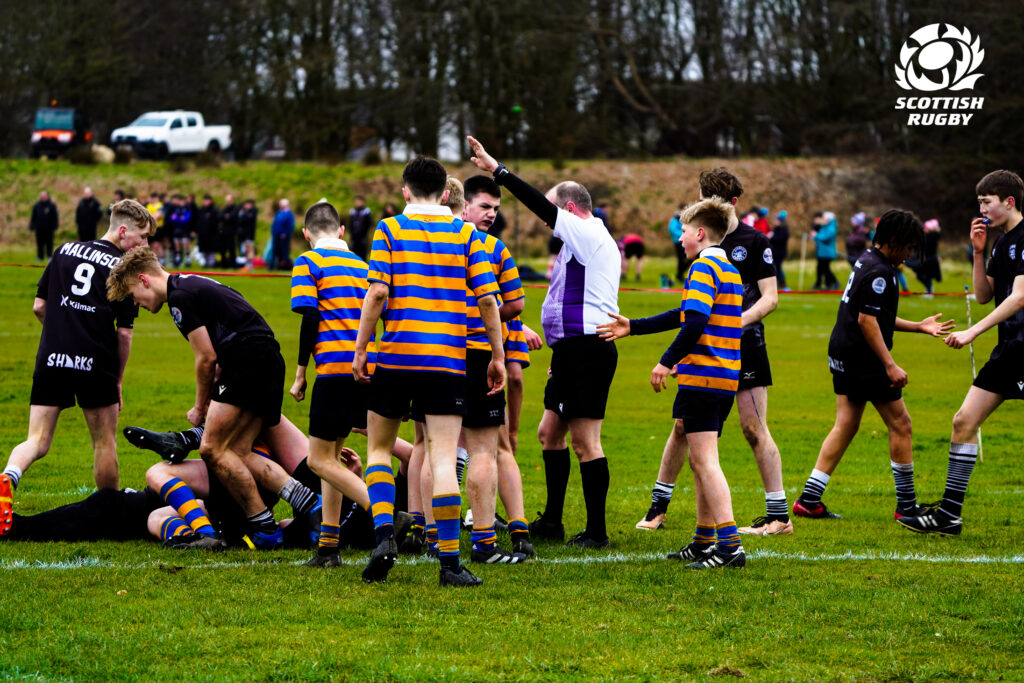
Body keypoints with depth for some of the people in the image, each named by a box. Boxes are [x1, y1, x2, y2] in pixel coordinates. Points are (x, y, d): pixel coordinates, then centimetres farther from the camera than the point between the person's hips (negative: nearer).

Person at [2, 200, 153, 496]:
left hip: (51, 359, 3)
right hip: (95, 362, -3)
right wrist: (118, 380, 8)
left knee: (37, 442, 3)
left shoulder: (64, 250, 13)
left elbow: (39, 306, 14)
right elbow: (124, 331, -2)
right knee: (104, 442, 13)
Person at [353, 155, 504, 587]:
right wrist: (497, 356, 8)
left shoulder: (389, 229, 2)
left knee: (379, 448, 16)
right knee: (443, 459, -1)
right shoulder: (466, 234, 6)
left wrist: (361, 349, -1)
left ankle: (384, 534, -3)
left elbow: (377, 293, -7)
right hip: (447, 359, 1)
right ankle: (449, 560, -5)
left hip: (396, 356, 0)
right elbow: (487, 298, 1)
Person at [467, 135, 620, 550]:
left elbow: (541, 206, -20)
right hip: (572, 352, 11)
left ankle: (597, 531, -6)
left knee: (585, 442, -8)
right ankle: (551, 521, 23)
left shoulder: (589, 235, -10)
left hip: (587, 351, -11)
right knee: (550, 432, 16)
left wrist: (497, 170, -17)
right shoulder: (586, 243, 22)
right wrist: (560, 352, 26)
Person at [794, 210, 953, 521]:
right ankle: (906, 504, 5)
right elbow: (867, 321, -22)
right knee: (900, 424, 0)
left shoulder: (866, 262, 16)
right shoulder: (878, 272, -17)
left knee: (845, 425, 10)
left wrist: (919, 326, 24)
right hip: (865, 362, -10)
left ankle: (809, 500, 6)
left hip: (843, 355, 10)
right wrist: (890, 365, -23)